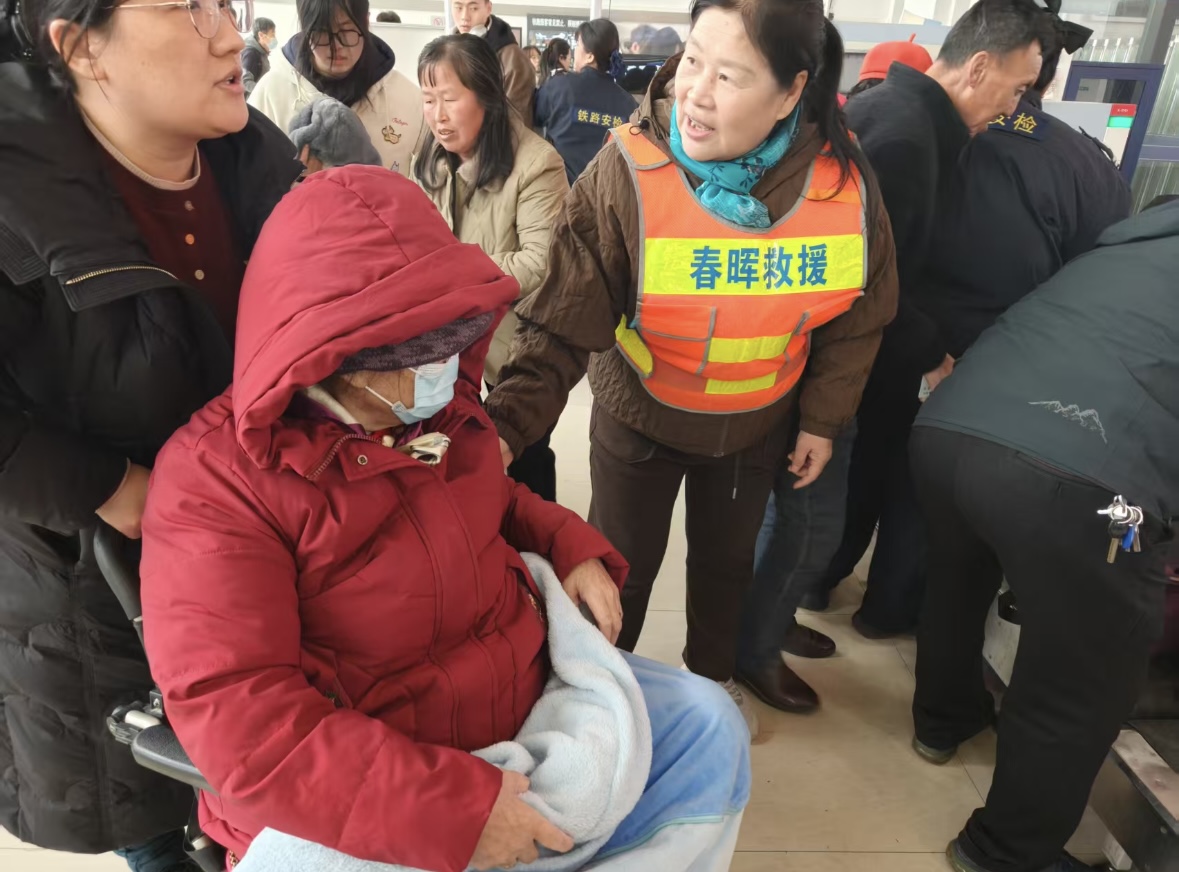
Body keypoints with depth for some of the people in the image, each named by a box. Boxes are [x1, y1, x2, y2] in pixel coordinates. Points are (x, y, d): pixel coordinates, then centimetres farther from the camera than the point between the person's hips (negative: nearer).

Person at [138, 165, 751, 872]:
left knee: (706, 722, 4)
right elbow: (241, 725, -26)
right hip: (352, 798, -5)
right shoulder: (215, 478, -21)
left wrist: (572, 546, 0)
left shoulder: (435, 406, 0)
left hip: (526, 694, 6)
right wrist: (455, 809, -30)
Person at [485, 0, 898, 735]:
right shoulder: (627, 173, -28)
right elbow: (562, 322, -29)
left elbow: (857, 314, -2)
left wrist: (824, 417, 0)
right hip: (639, 415, -2)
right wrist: (508, 422, -42)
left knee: (728, 558, 23)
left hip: (757, 423, 3)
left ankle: (713, 675, 53)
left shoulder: (841, 178, -18)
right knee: (621, 565, 12)